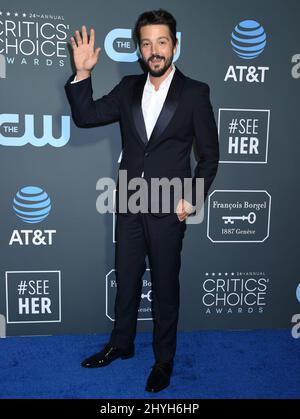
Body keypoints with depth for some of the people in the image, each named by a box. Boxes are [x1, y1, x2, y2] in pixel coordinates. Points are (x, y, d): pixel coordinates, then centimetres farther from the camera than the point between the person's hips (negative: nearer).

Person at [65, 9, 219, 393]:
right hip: (129, 206, 4)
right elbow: (85, 116, 2)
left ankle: (164, 358, 33)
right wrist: (82, 73, -10)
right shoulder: (128, 88, 5)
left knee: (165, 286, 11)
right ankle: (121, 344, 40)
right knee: (126, 281, 17)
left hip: (169, 210, -3)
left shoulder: (195, 93, -5)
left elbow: (209, 155, -3)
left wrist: (191, 199, -11)